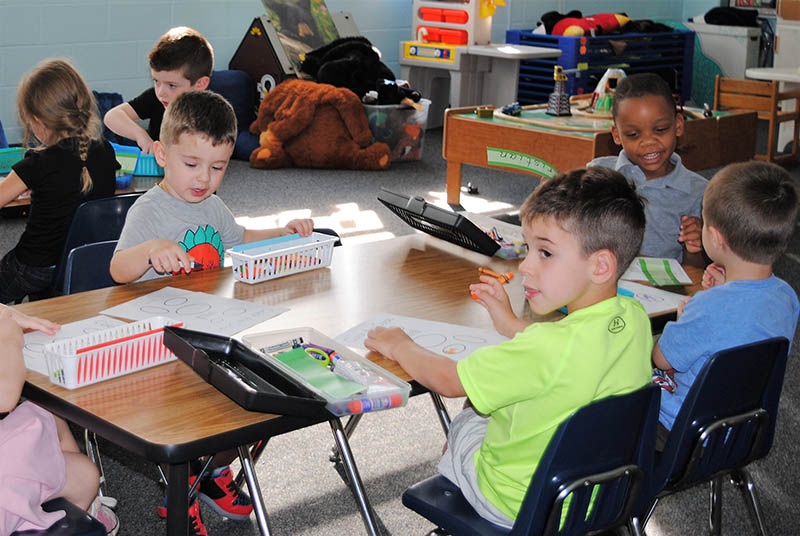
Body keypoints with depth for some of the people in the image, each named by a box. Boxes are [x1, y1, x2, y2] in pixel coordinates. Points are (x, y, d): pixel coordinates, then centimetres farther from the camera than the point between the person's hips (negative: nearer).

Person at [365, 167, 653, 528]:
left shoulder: (548, 349, -36)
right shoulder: (635, 318, -14)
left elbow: (447, 380, -22)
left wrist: (399, 346, -4)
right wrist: (511, 324, 15)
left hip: (521, 508, -7)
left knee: (463, 423, 23)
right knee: (481, 402, 26)